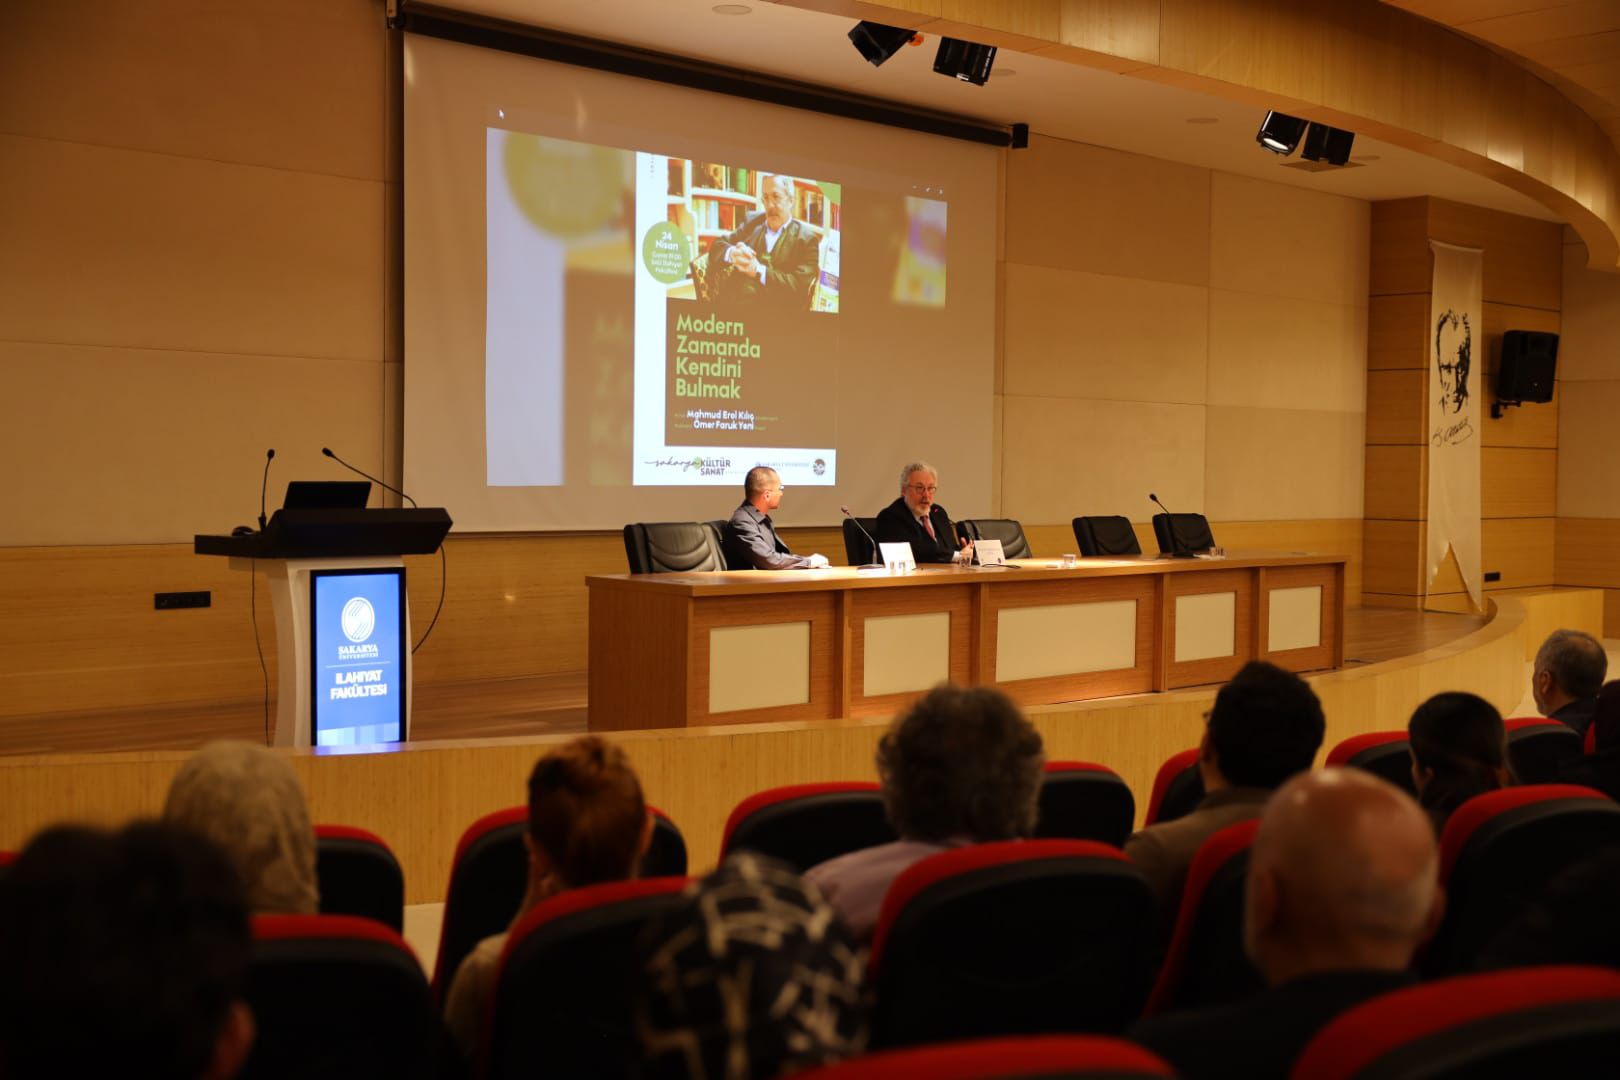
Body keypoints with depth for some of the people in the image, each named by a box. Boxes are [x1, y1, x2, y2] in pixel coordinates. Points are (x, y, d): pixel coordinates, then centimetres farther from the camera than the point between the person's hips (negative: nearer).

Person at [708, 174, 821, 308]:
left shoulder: (807, 238, 5)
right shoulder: (752, 221, 20)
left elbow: (801, 285, -6)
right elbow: (717, 246, 16)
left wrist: (758, 271, -13)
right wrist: (732, 253, -7)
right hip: (733, 303, 3)